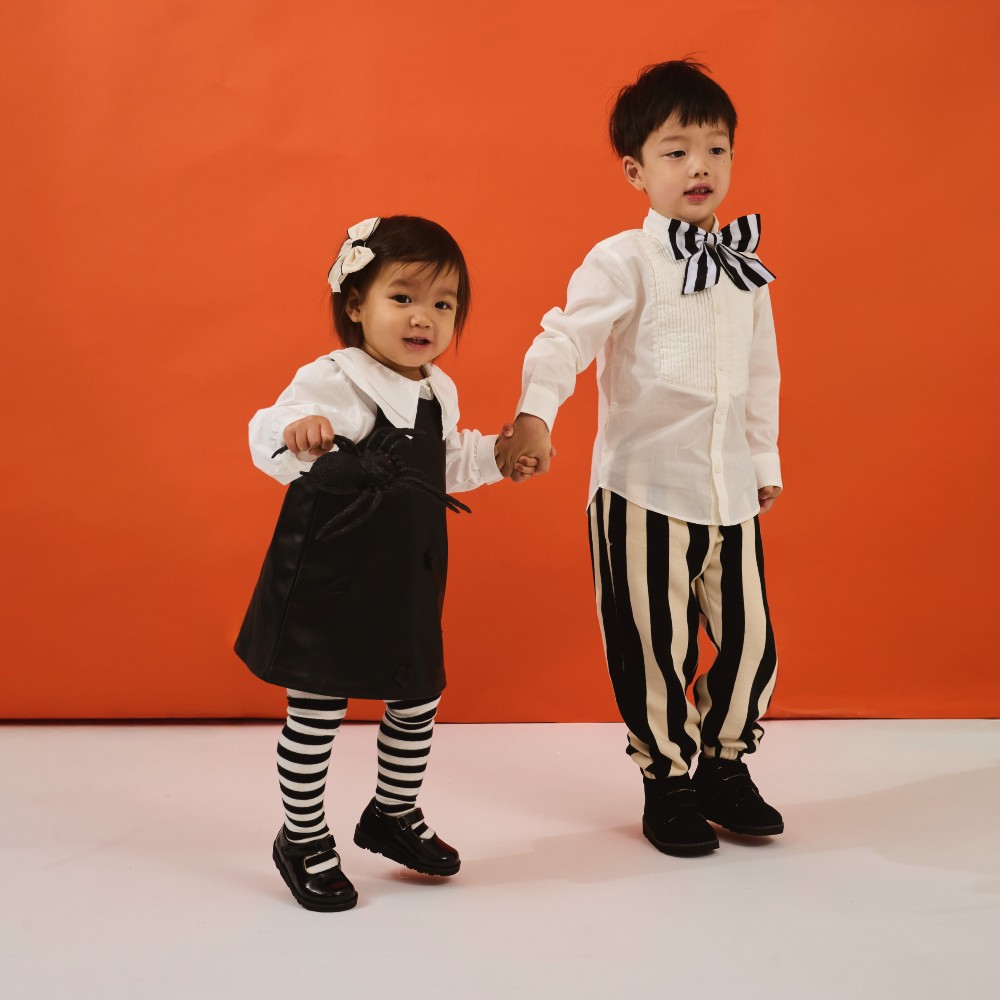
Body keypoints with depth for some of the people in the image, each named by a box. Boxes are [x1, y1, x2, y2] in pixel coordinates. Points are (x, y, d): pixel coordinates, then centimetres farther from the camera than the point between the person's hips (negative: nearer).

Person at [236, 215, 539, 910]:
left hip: (407, 581, 7)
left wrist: (500, 453, 14)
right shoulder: (333, 381, -16)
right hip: (330, 583, -7)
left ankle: (394, 814, 40)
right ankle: (304, 839, 25)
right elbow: (269, 441, -32)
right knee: (316, 712, 4)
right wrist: (297, 430, -53)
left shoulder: (439, 392, 7)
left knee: (417, 703, 16)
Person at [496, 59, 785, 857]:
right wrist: (534, 415, -35)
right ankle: (667, 783, 26)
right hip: (644, 489, -5)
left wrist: (766, 458, 22)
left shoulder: (742, 266, 11)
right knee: (656, 648, 4)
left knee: (751, 640, 8)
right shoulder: (623, 262, -7)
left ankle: (725, 768, 32)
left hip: (730, 491, 5)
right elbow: (567, 336, -19)